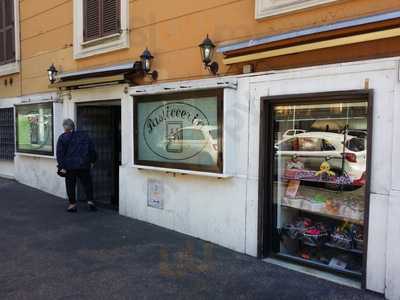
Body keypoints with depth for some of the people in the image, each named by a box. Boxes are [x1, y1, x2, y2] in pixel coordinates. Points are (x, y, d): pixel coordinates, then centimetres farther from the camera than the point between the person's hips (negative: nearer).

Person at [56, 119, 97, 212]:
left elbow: (60, 154, -8)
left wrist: (62, 166, -8)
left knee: (70, 185, 8)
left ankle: (72, 204, 12)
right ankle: (90, 201, 3)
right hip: (84, 166, 2)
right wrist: (92, 161, 17)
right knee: (87, 183, 12)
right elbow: (92, 150, 9)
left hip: (69, 166, -2)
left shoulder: (62, 138, -3)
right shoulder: (84, 135, 7)